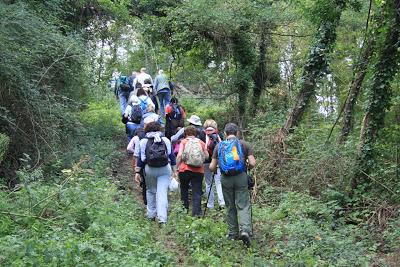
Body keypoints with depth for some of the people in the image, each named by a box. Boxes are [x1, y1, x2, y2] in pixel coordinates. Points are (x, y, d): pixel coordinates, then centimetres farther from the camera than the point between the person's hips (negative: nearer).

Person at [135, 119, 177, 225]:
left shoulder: (143, 141, 0)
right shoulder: (166, 140, 4)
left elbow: (141, 158, 0)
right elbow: (171, 156, 6)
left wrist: (137, 172, 5)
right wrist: (174, 171, 12)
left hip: (150, 169, 0)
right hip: (165, 169, 0)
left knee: (150, 191, 17)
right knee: (162, 193, -4)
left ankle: (151, 214, 23)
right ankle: (162, 218, -11)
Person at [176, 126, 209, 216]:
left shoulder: (184, 142, 3)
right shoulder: (201, 143, 8)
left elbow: (179, 155, -8)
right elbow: (207, 156, 7)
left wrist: (177, 167, -2)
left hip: (185, 169, -1)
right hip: (199, 171, 1)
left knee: (184, 190, 20)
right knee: (197, 192, 3)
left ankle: (185, 208, 23)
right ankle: (196, 212, -4)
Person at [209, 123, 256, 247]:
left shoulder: (219, 146, 5)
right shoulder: (244, 144, 2)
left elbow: (212, 167, 4)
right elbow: (252, 163, -5)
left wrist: (215, 169, 26)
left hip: (226, 179, 2)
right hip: (241, 177, -1)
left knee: (230, 207, 13)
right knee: (243, 205, 0)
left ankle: (233, 233, 19)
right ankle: (245, 230, -19)